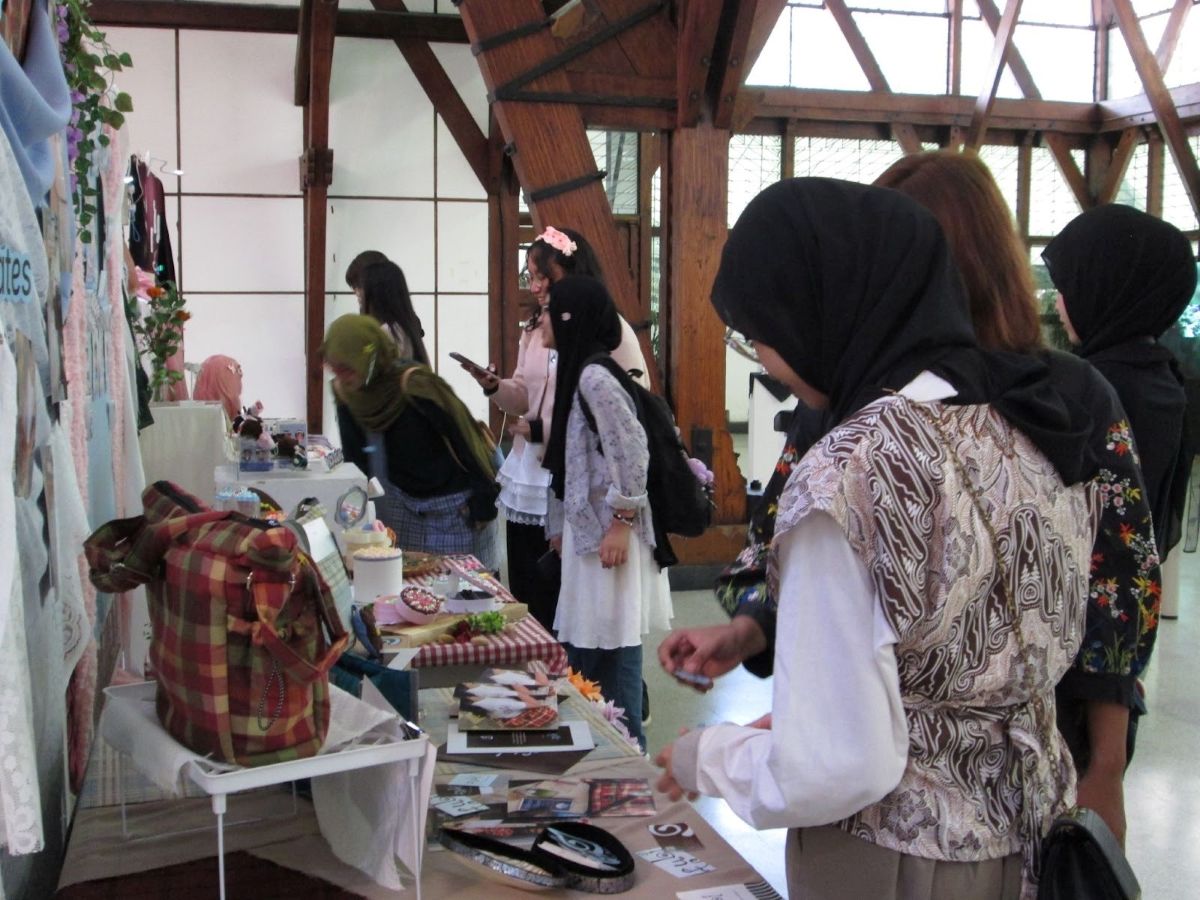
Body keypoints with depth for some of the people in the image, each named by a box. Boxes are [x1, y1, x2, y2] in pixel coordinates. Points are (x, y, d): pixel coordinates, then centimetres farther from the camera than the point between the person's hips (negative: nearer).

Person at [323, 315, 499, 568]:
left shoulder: (414, 385, -28)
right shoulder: (344, 391, -7)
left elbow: (464, 437, -23)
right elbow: (355, 454, 3)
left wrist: (482, 502, -20)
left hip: (453, 505, -6)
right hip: (403, 502, 6)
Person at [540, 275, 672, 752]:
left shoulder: (595, 378, -18)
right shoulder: (576, 373, 13)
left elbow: (633, 451, -23)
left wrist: (622, 521, -18)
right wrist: (561, 525, 20)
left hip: (608, 533, -10)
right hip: (587, 530, 10)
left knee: (611, 648, -1)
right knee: (582, 649, 15)